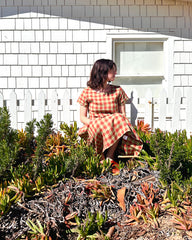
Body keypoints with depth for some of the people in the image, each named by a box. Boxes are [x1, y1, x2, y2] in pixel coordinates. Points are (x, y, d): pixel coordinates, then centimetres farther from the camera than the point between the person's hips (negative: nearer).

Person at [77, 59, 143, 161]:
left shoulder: (118, 91, 10)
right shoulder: (87, 92, 4)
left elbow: (123, 115, 7)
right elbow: (82, 117, 3)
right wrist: (94, 124, -17)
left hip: (115, 130, 2)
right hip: (94, 129, -2)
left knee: (119, 119, -32)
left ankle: (109, 156, -25)